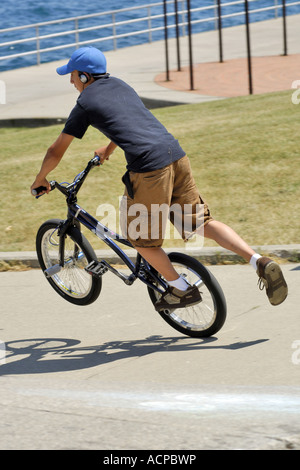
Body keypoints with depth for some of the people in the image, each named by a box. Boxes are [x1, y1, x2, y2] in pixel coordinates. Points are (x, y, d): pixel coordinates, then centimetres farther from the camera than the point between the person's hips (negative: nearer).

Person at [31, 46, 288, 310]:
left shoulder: (84, 104, 6)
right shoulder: (119, 85, 24)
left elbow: (56, 153, 13)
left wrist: (40, 179, 31)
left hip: (149, 168, -7)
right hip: (176, 155, 7)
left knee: (141, 238, 14)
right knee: (203, 221, 11)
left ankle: (182, 290, 22)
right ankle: (261, 263, -5)